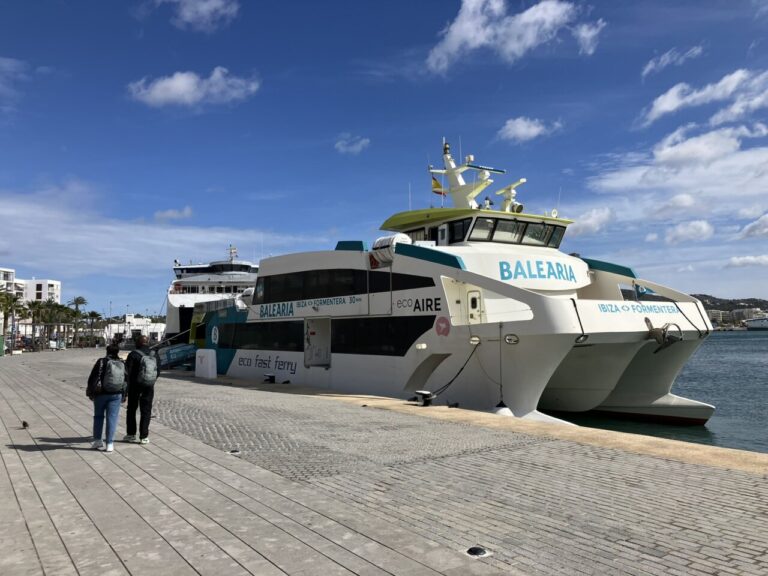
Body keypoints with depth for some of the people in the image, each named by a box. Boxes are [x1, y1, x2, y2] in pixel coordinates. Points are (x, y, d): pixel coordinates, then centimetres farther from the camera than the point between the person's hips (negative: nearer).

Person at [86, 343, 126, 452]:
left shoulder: (101, 362, -6)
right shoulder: (122, 365, 3)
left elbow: (92, 378, -6)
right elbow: (126, 381, 7)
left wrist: (90, 392, 4)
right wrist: (123, 396, 16)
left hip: (101, 393, -2)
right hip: (116, 395, 2)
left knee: (98, 416, 16)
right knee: (112, 418, 3)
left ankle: (97, 440, 17)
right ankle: (109, 444, 2)